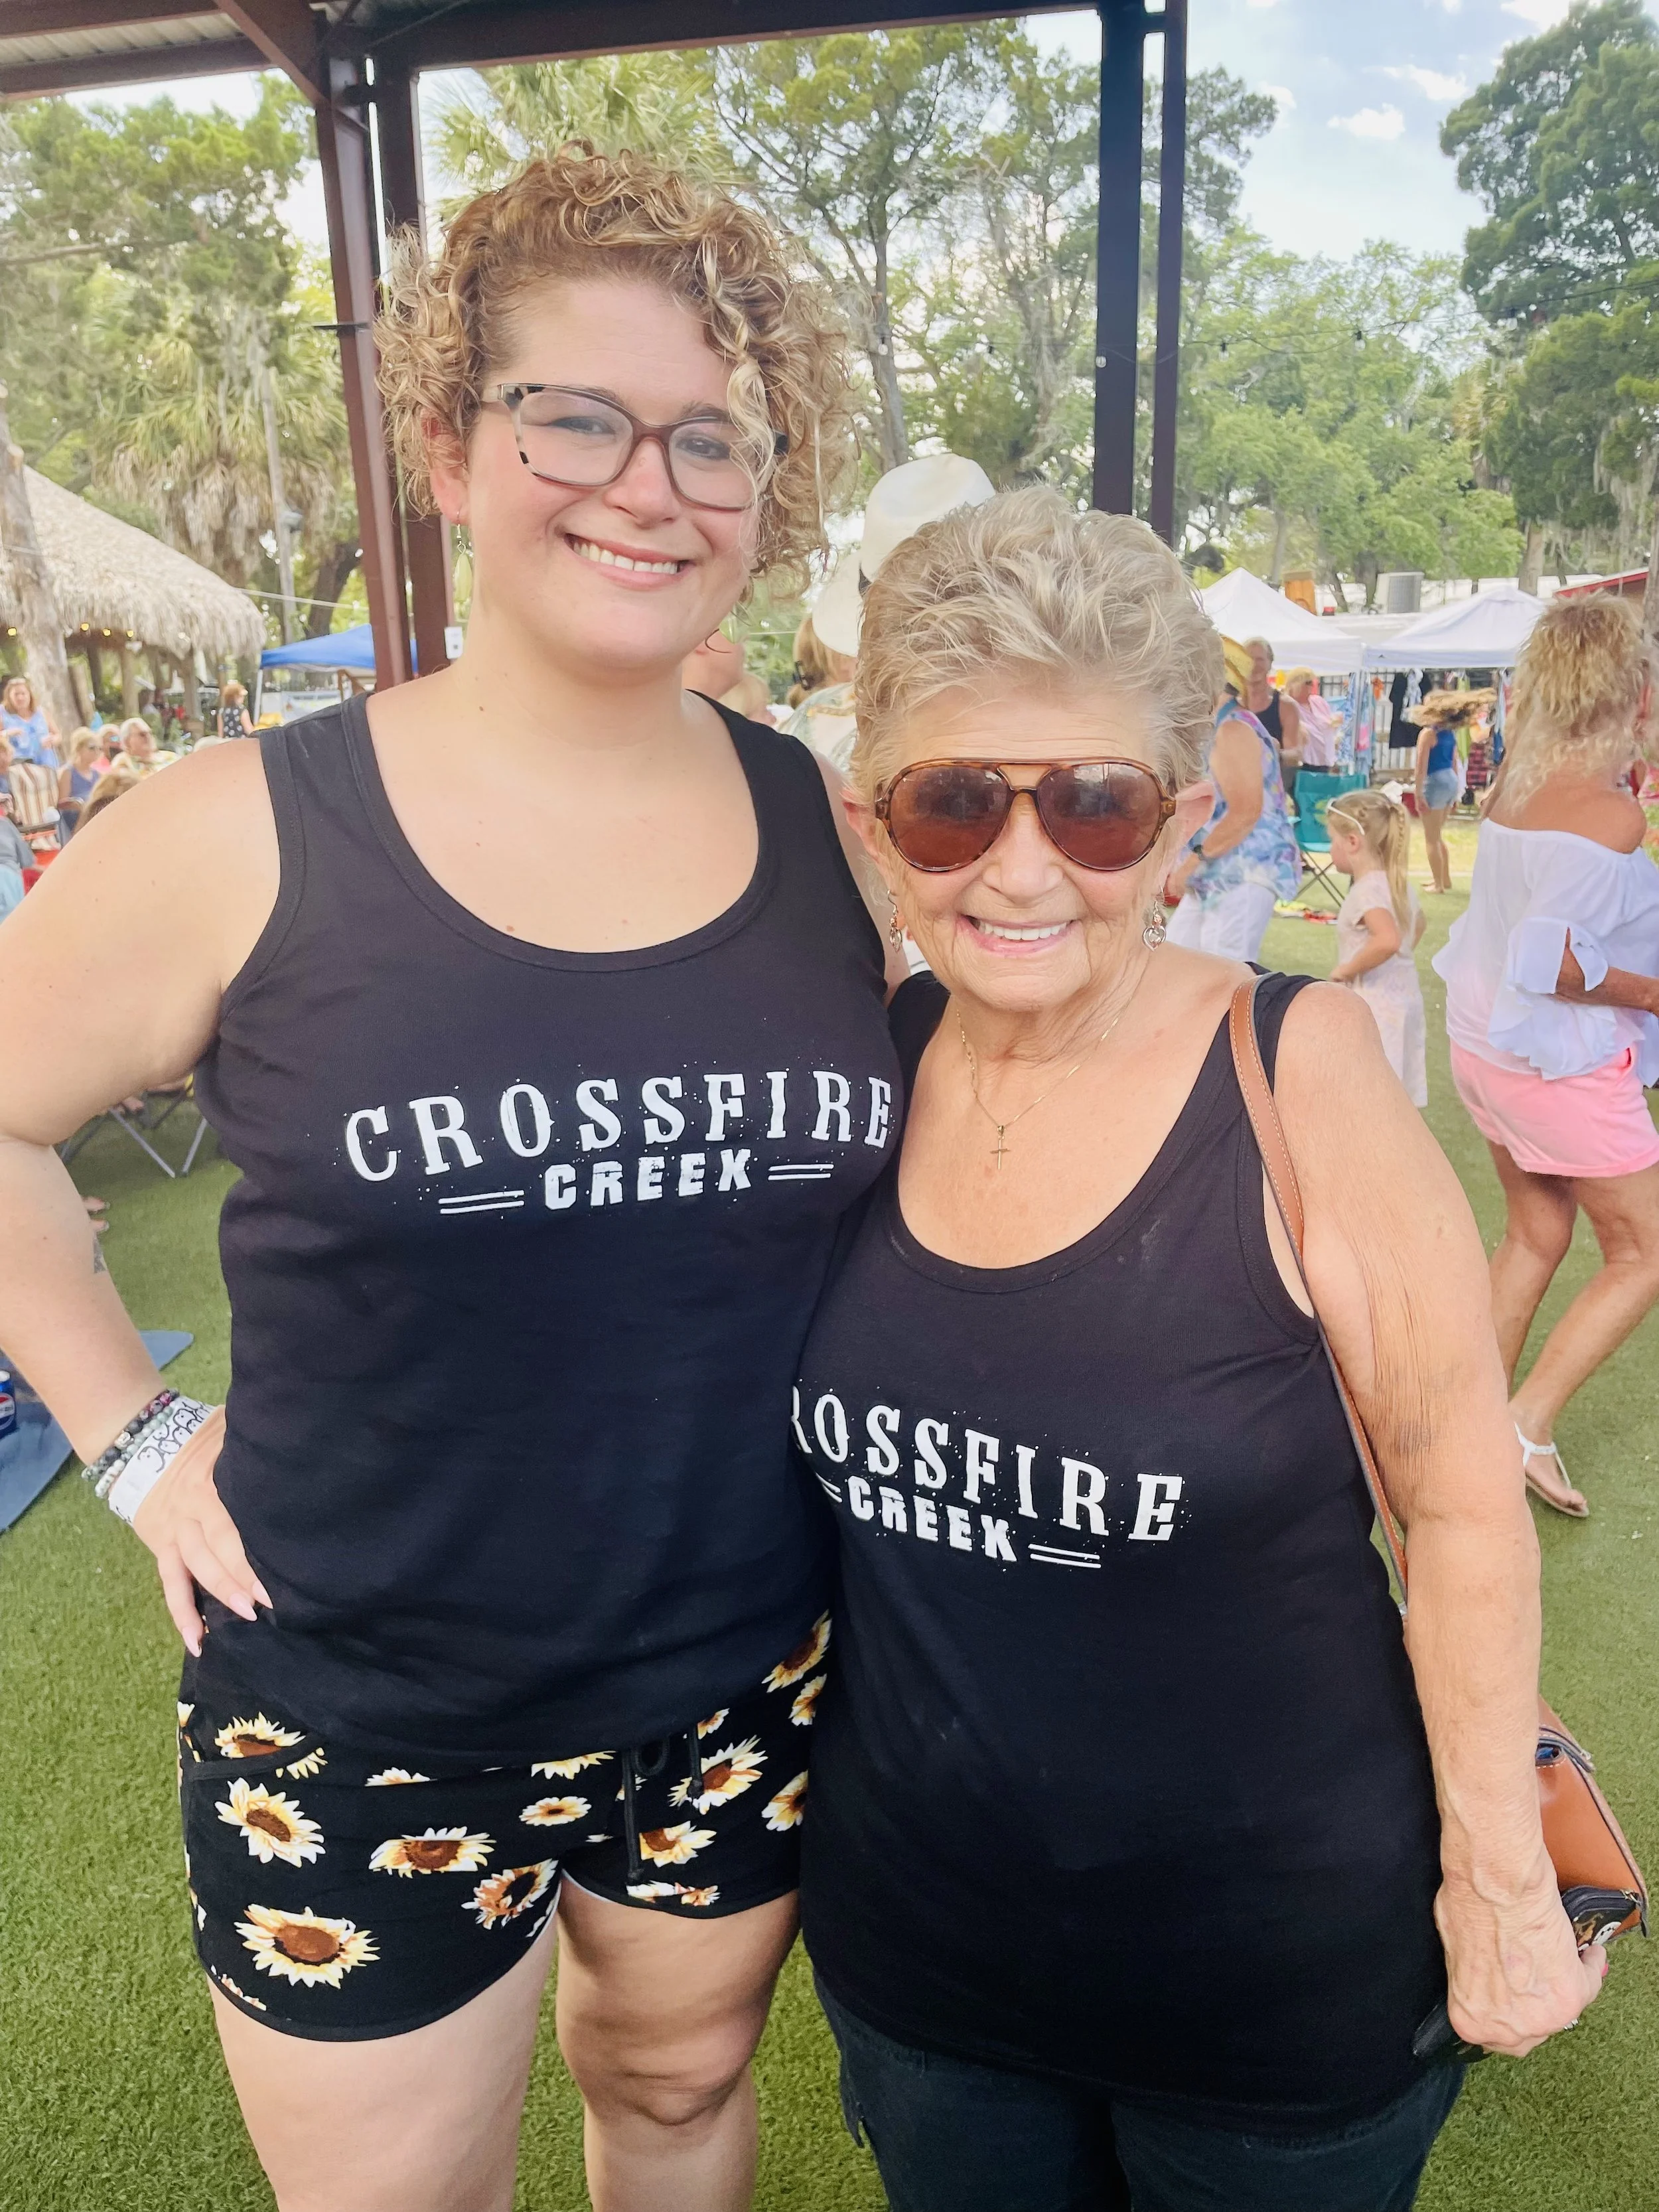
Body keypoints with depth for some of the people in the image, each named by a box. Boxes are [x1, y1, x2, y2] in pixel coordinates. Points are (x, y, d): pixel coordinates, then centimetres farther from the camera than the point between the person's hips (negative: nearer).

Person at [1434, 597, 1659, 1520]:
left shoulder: (1517, 784, 2)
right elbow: (1550, 957, -28)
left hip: (1486, 1045, 8)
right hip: (1565, 1062, -8)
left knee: (1536, 1234, 21)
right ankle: (1528, 1424, 6)